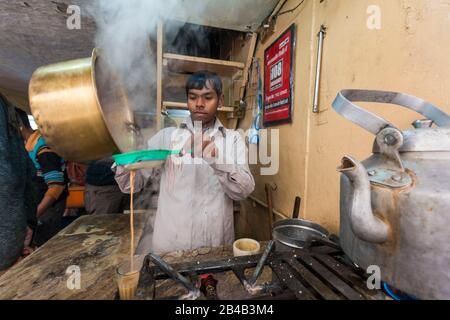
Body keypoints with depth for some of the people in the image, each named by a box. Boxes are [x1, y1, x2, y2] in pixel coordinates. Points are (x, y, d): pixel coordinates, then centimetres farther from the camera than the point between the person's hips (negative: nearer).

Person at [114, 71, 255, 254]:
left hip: (215, 242, 0)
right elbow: (131, 184, 3)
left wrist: (216, 159, -26)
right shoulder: (167, 135, 3)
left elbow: (244, 191, -10)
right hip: (169, 241, 1)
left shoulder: (233, 139, 1)